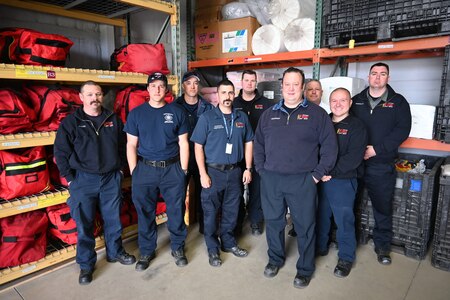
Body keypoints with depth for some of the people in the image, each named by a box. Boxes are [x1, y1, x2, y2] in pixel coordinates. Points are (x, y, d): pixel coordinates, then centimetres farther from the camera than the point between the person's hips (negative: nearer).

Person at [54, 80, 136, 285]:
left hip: (112, 179, 2)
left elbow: (122, 146, 12)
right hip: (83, 180, -2)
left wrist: (120, 168, 7)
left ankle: (115, 252, 34)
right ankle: (86, 265, 23)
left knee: (113, 220, 14)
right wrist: (70, 179, -5)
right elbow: (61, 153, -2)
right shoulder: (71, 122, -3)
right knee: (84, 225, 7)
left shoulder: (113, 120, 5)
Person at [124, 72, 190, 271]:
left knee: (176, 211, 8)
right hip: (145, 169, 0)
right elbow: (131, 145, 2)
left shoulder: (176, 112, 3)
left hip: (173, 168, 0)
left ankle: (178, 248, 29)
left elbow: (183, 143, 4)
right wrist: (134, 172, -3)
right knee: (145, 213, 10)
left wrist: (183, 170, -1)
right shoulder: (136, 113, 3)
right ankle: (146, 251, 29)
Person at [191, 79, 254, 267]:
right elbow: (198, 147, -6)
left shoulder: (242, 118, 5)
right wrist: (203, 174, -12)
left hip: (235, 172, 3)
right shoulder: (207, 118, -5)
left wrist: (248, 169, 5)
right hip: (213, 172, -3)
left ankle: (228, 243, 35)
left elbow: (248, 143, 10)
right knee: (211, 212, 7)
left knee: (231, 211, 15)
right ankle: (213, 249, 24)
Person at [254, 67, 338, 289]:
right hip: (271, 179, 3)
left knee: (305, 225, 8)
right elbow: (258, 144, 15)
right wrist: (261, 169, 6)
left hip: (302, 180, -3)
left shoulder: (316, 114, 0)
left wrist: (318, 174, -5)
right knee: (273, 222, 15)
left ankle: (305, 269, 29)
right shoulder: (269, 114, 11)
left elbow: (330, 146, -1)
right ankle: (275, 259, 38)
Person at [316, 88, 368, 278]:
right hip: (320, 180, 4)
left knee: (344, 220, 4)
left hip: (343, 182, -4)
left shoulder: (356, 126, -4)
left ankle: (346, 257, 22)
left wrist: (331, 173, -17)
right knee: (321, 216, 15)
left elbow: (354, 157, -14)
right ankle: (320, 247, 35)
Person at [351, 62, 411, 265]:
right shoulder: (356, 101, 11)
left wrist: (377, 149, -15)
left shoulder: (398, 102, 5)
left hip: (382, 166, -1)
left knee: (383, 206, 7)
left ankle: (382, 246, 24)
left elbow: (403, 130, -5)